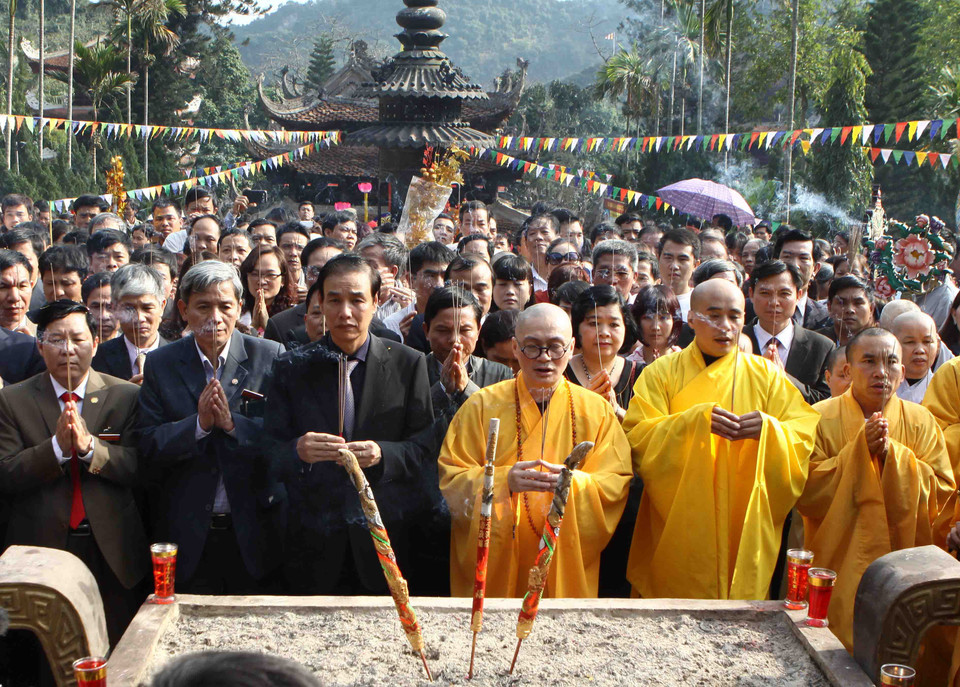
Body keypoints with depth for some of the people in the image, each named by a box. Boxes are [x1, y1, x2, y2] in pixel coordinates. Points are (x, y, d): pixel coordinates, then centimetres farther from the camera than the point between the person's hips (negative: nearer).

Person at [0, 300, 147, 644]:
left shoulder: (126, 396, 3)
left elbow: (140, 468, -6)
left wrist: (89, 445, -21)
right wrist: (57, 447, -19)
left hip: (112, 553, 0)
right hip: (41, 548, 0)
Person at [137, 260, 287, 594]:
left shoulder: (270, 357, 0)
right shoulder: (160, 365, 4)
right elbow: (147, 447, -2)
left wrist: (234, 424, -20)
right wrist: (198, 425, -17)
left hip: (254, 531, -1)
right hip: (188, 533, 1)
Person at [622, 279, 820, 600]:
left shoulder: (767, 375, 9)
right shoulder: (661, 372, 5)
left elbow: (805, 438, 2)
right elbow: (637, 438, -7)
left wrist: (769, 429, -18)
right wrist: (694, 420, -20)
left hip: (745, 534, 1)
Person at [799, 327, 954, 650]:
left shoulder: (921, 422, 4)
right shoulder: (822, 418, -2)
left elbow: (943, 492, -3)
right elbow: (806, 492, -10)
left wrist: (891, 453, -15)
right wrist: (859, 450, -17)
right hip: (837, 568, -2)